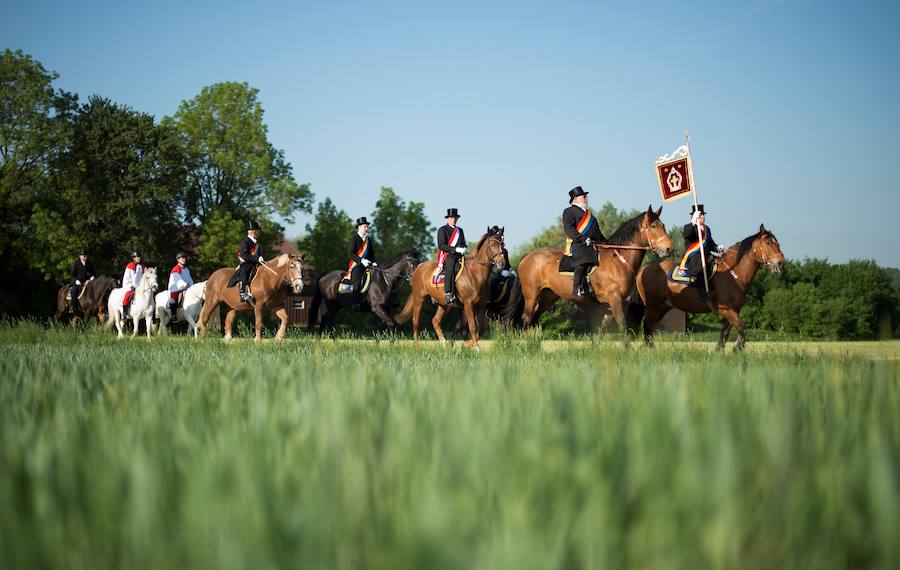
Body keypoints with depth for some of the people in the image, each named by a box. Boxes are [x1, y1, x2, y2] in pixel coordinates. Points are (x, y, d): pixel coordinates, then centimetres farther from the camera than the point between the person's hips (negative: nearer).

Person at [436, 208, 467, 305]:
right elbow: (441, 246, -8)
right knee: (450, 268, -36)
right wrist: (456, 249, -18)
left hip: (459, 256, 6)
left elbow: (463, 244, 26)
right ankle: (448, 295, -45)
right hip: (447, 256, -6)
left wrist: (464, 248, 0)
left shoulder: (460, 230, 23)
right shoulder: (442, 230, 3)